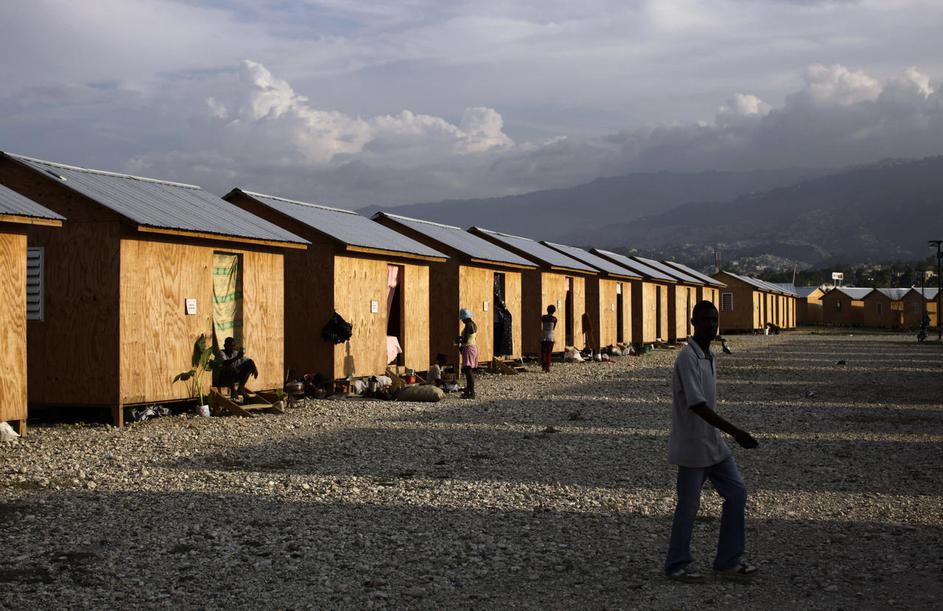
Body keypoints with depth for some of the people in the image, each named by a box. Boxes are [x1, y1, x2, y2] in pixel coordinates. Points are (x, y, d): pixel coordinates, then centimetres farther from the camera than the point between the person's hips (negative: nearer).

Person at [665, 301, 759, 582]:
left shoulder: (708, 356, 10)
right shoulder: (687, 357, -19)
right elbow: (697, 405, -26)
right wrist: (735, 432, -29)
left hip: (713, 443, 9)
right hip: (692, 445, -9)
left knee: (736, 492, 7)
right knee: (688, 506, 0)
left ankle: (728, 561, 15)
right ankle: (676, 566, 14)